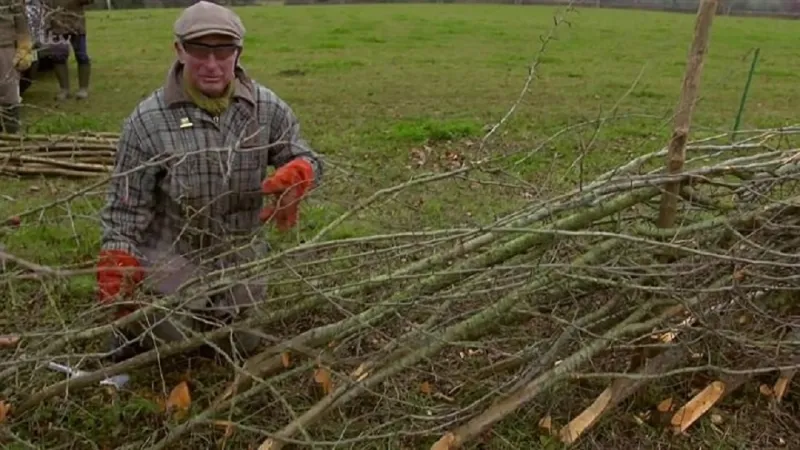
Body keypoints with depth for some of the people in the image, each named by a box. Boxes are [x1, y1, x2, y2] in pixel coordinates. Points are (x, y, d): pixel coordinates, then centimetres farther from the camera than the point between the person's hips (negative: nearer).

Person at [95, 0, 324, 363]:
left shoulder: (267, 108, -10)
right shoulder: (148, 120, -16)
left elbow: (306, 159, -2)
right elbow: (125, 204, -10)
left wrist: (294, 177, -27)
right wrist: (116, 274, -19)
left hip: (241, 253, 3)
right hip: (173, 253, -3)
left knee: (242, 345, 17)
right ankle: (134, 323, 27)